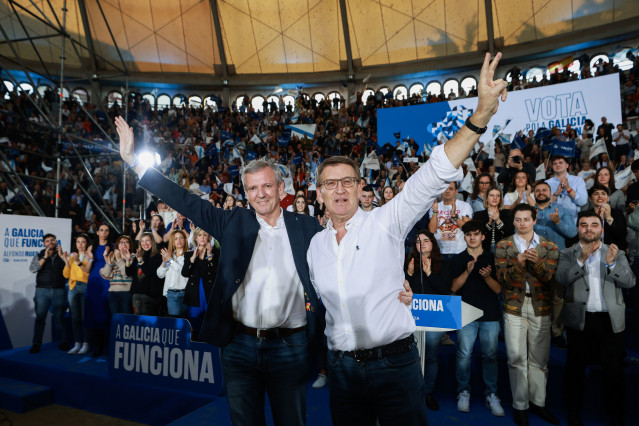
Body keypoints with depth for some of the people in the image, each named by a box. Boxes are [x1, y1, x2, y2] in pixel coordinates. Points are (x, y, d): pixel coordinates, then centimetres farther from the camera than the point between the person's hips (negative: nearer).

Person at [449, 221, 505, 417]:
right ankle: (463, 392, 13)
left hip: (490, 314, 1)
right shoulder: (458, 260, 7)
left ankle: (491, 394, 17)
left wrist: (487, 277, -15)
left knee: (490, 355, 4)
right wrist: (467, 272, -15)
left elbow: (498, 289, 4)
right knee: (464, 355, -3)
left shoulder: (492, 259, 8)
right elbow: (453, 287, -1)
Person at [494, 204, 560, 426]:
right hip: (514, 306, -1)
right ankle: (520, 405, 15)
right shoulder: (503, 246, 3)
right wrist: (518, 262, -23)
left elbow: (549, 277, -5)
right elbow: (503, 279, -6)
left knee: (540, 358, 9)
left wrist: (536, 261, -23)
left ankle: (537, 402, 25)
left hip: (541, 307, 1)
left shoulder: (549, 247, 5)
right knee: (517, 358, 2)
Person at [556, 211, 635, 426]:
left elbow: (630, 281, -3)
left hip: (611, 321, 1)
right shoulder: (567, 254, 4)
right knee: (575, 369, 9)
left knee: (614, 372, 5)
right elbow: (562, 278, -12)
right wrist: (581, 260, -24)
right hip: (580, 320, -1)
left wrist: (612, 263, -20)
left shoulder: (617, 253, 9)